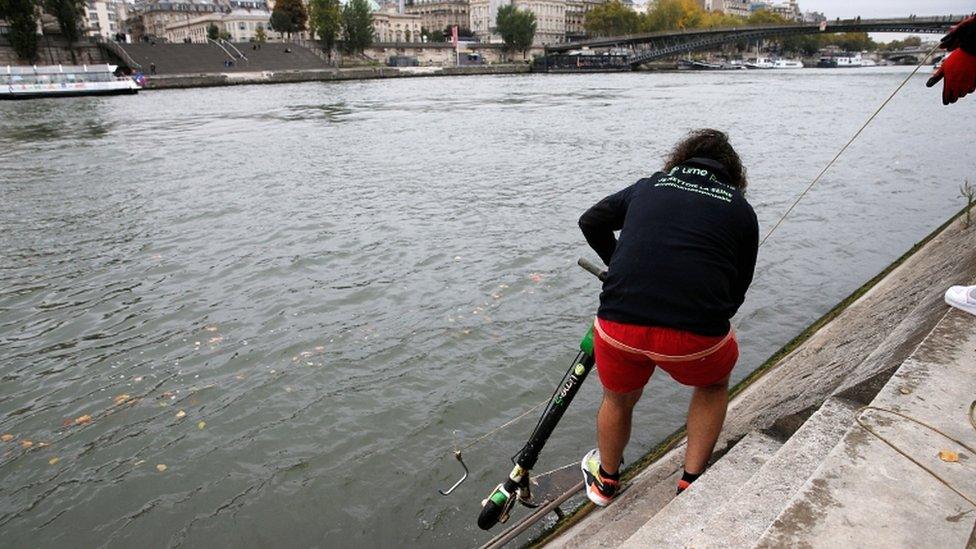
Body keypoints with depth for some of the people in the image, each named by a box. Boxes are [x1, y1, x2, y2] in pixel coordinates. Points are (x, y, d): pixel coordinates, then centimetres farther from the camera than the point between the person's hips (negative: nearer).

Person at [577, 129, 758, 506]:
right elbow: (737, 290, 16)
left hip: (619, 323, 2)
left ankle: (605, 480, 55)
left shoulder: (649, 186, 20)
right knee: (714, 385, 34)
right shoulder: (741, 210, 15)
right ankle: (691, 484, 39)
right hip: (695, 334, -1)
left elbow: (591, 222, 25)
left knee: (618, 400, 30)